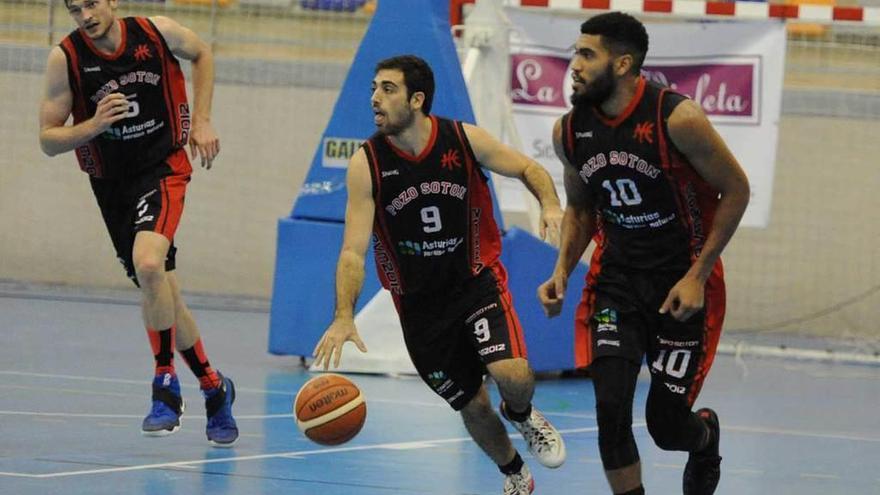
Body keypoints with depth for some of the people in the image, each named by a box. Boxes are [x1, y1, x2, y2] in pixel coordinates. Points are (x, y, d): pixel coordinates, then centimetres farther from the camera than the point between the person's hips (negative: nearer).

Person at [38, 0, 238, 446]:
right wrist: (92, 126, -25)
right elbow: (48, 140, -7)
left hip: (163, 170, -3)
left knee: (148, 263, -29)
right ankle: (212, 386, 28)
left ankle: (166, 385, -18)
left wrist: (202, 121, 5)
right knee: (159, 290, 9)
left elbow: (201, 54, 14)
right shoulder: (66, 58, -10)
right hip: (112, 183, 3)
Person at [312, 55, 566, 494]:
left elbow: (527, 169, 4)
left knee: (512, 375, -23)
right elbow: (353, 251, -19)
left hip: (477, 281, -1)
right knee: (472, 407, 7)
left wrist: (549, 203, -19)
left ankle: (523, 416, 14)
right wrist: (344, 317, -34)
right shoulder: (366, 165, -14)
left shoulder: (465, 140, -12)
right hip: (420, 302, 1)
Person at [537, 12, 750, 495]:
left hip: (683, 280, -4)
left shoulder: (677, 119, -20)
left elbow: (736, 190, -10)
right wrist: (562, 271, -1)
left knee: (666, 424, 1)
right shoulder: (570, 130, -4)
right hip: (616, 278, 4)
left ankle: (706, 436, 39)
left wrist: (697, 276, -14)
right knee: (610, 409, -14)